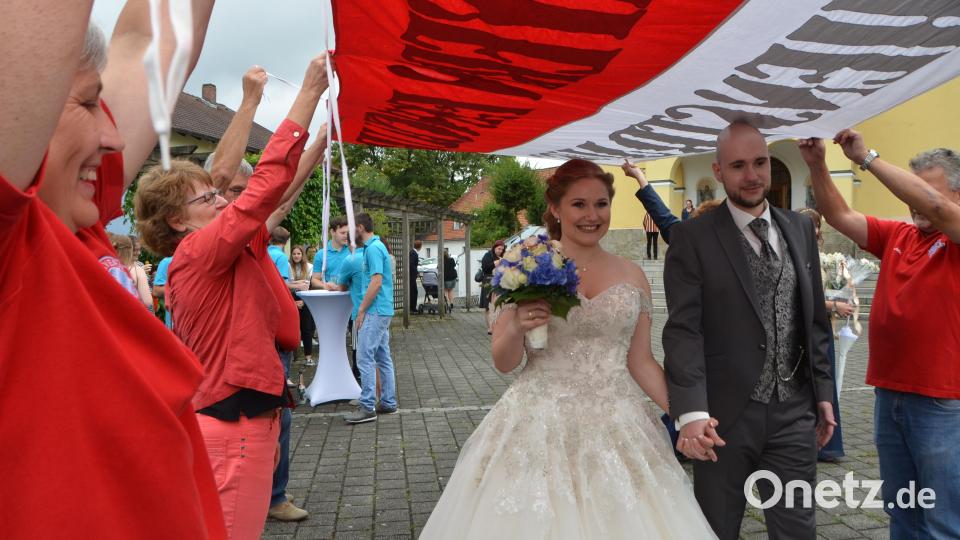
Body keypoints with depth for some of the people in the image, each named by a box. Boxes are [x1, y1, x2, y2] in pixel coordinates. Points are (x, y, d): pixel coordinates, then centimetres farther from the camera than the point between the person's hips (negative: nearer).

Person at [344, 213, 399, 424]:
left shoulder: (373, 249, -15)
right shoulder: (376, 246, 16)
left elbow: (376, 282, -21)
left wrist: (361, 310, -17)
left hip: (375, 311, -10)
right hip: (383, 310, 10)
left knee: (365, 357, -9)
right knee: (383, 357, 13)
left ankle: (367, 407, -6)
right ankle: (388, 403, 19)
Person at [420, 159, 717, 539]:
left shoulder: (632, 276, 5)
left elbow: (640, 361, 10)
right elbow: (504, 363, -1)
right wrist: (517, 330, -21)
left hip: (618, 431, 3)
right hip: (539, 427, -2)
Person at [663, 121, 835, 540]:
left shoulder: (800, 229, 9)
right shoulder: (692, 238, -8)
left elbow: (815, 319, 13)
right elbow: (683, 330, -15)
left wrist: (823, 391, 11)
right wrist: (692, 412, -23)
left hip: (794, 413, 4)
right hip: (724, 414, -4)